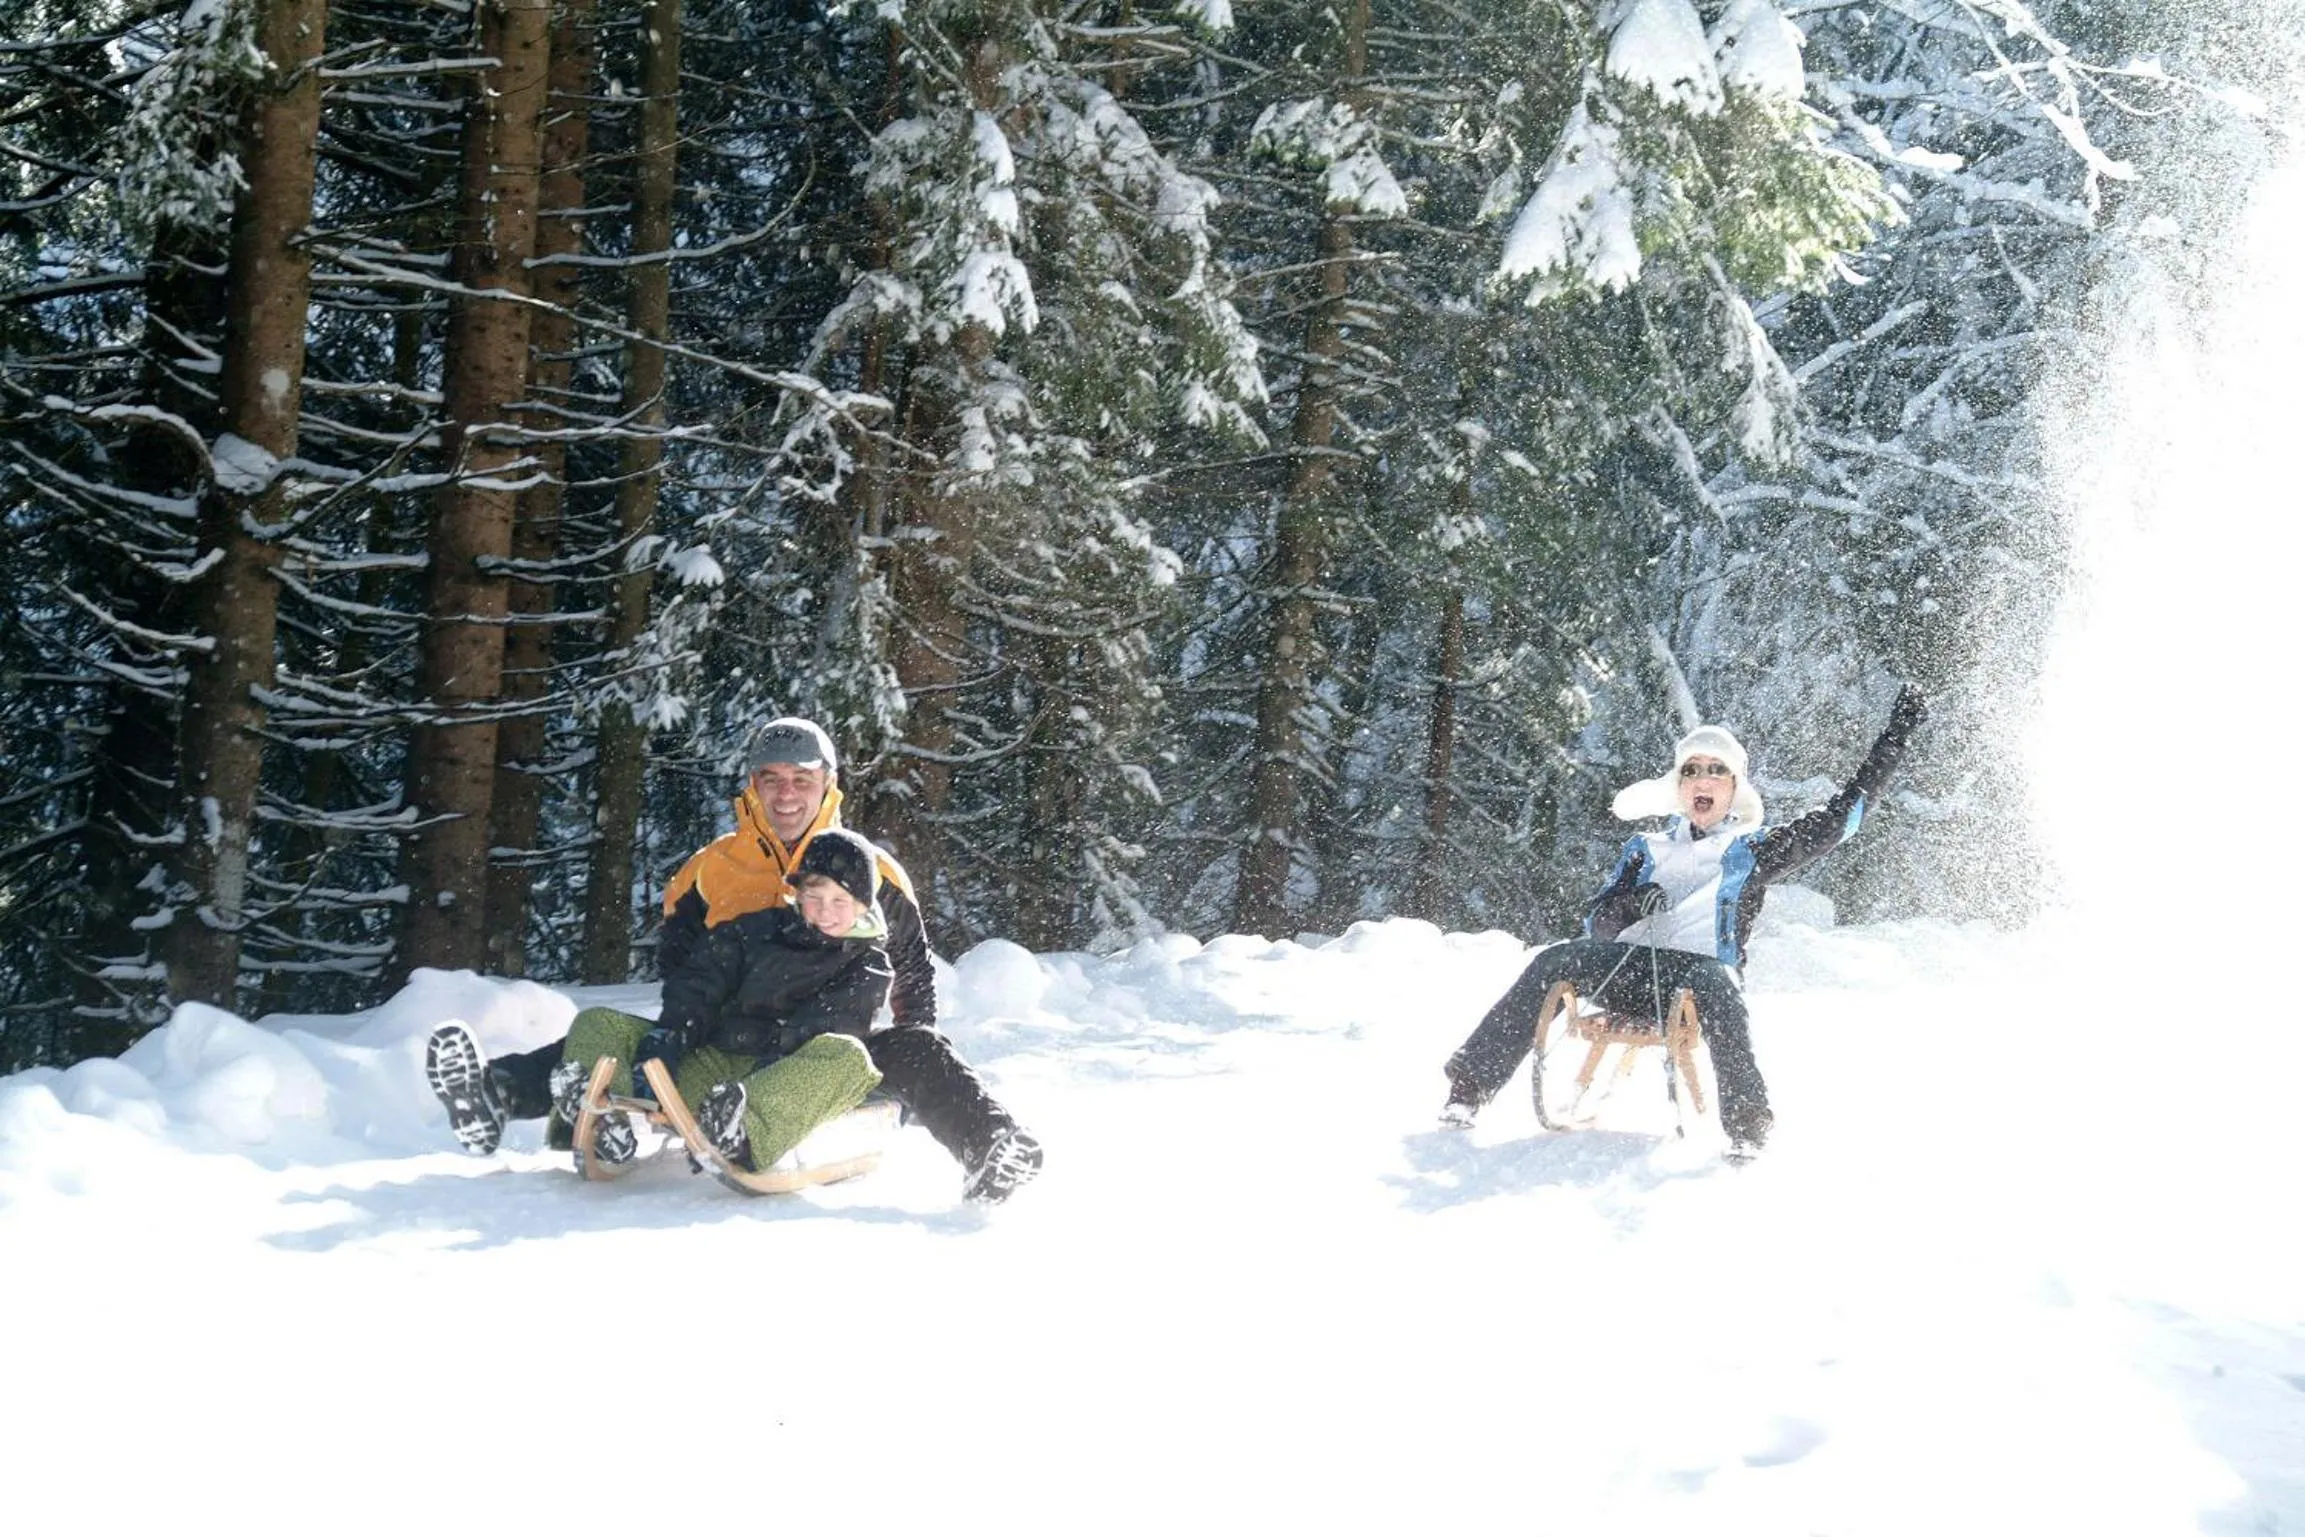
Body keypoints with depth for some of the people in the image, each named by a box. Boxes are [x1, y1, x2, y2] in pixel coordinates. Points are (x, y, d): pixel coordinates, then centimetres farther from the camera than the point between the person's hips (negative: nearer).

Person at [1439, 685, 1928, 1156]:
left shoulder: (1752, 851, 19)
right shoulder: (1647, 849, 26)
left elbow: (1840, 816, 14)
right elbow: (1597, 925, 17)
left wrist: (1896, 736, 12)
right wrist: (1627, 905, -7)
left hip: (1702, 970, -3)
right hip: (1630, 970, 3)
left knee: (1712, 983, -39)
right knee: (1557, 962, -27)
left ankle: (1748, 1128, -44)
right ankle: (1469, 1087, -30)